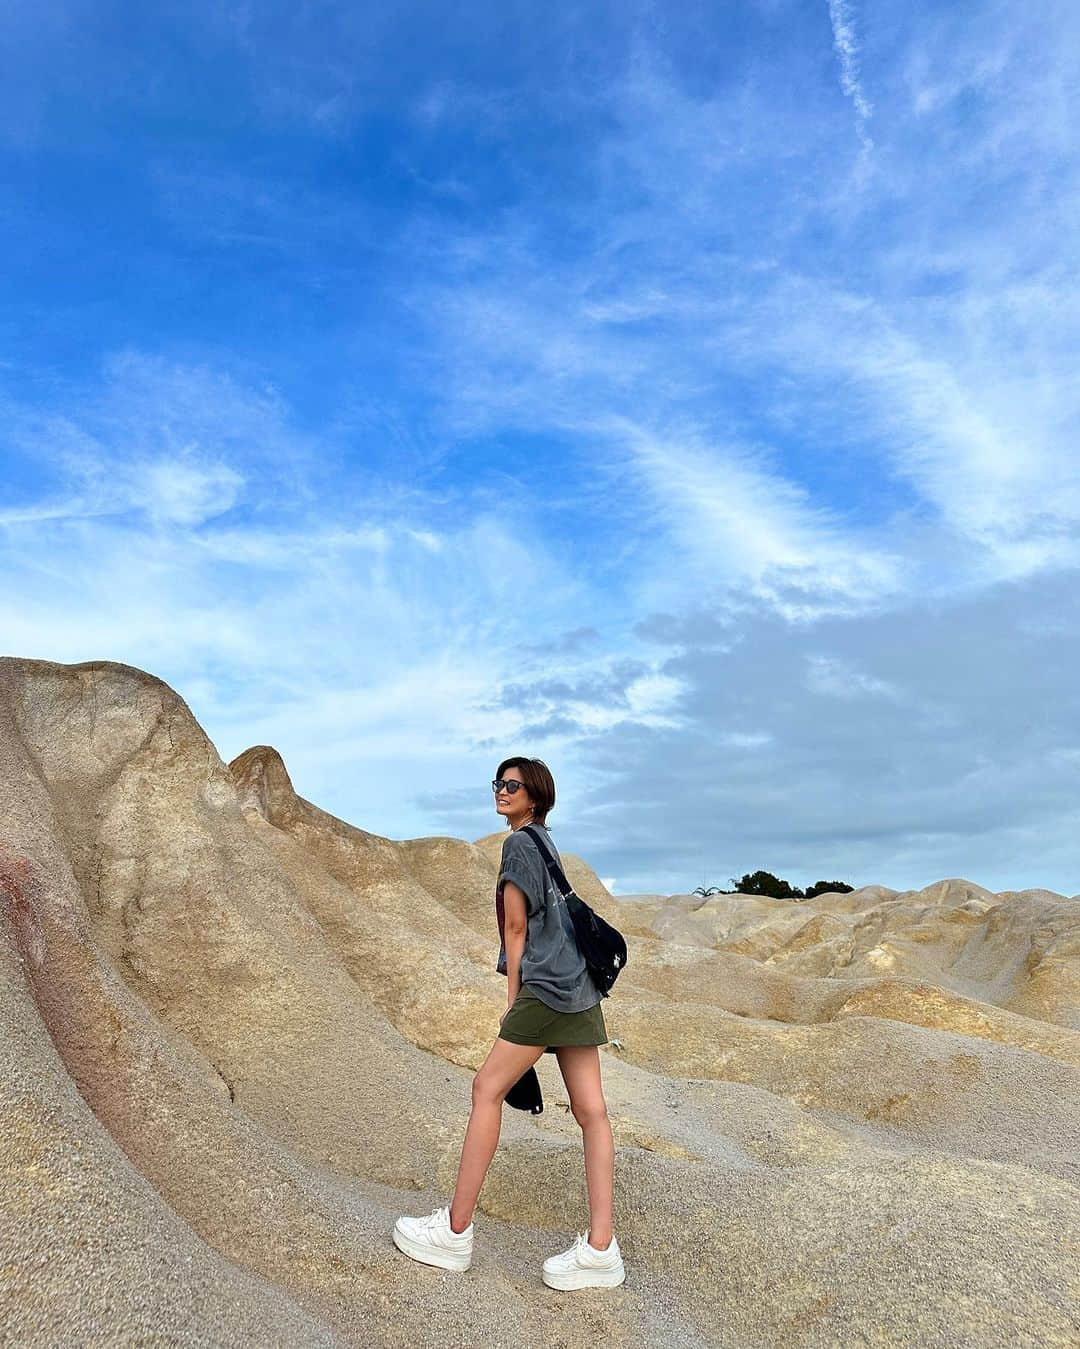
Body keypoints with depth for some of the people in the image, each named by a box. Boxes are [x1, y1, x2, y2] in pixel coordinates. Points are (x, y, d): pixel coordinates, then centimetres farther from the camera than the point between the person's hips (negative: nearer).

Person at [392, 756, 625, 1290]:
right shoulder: (546, 844, 19)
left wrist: (512, 1001, -1)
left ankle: (455, 1230, 8)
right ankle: (601, 1248, 9)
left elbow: (516, 929, -7)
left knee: (487, 1088, 0)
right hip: (580, 988, 9)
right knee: (590, 1109, 5)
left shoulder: (520, 844, -7)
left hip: (546, 988, -9)